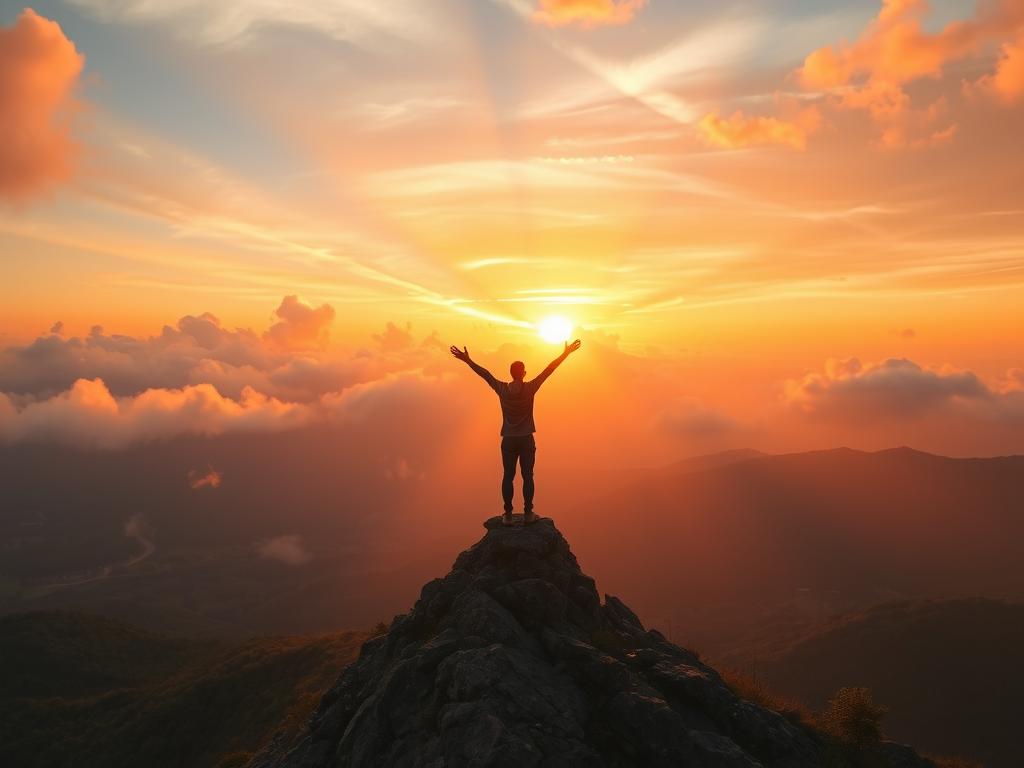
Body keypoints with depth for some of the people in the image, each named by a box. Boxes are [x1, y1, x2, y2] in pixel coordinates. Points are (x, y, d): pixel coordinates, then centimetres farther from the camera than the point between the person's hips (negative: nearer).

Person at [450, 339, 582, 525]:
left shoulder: (502, 389, -7)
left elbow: (485, 374, 0)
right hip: (526, 440, -1)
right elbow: (549, 370, -9)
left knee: (508, 477, 5)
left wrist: (467, 361, 8)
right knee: (527, 476, 6)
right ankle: (528, 513, 9)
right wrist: (565, 354, -5)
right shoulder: (530, 388, -11)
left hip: (508, 440, 1)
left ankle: (508, 515, 6)